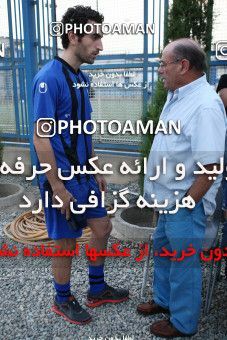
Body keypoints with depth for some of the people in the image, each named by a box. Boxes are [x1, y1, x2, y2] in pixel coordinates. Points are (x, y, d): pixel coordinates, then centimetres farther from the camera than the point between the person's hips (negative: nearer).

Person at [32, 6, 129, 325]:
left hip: (84, 175, 8)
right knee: (66, 244, 8)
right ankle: (63, 300, 33)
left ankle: (97, 289, 37)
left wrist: (95, 170, 15)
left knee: (102, 228, 16)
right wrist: (58, 187, -19)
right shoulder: (49, 78, -19)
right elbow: (41, 137, -21)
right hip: (62, 179, -8)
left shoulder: (82, 77, 8)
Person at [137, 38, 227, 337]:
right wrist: (166, 197, 17)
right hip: (169, 198, 10)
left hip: (186, 203, -10)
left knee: (183, 262, 8)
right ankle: (164, 300, 47)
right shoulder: (176, 96, 8)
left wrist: (184, 204, -20)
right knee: (161, 249, 24)